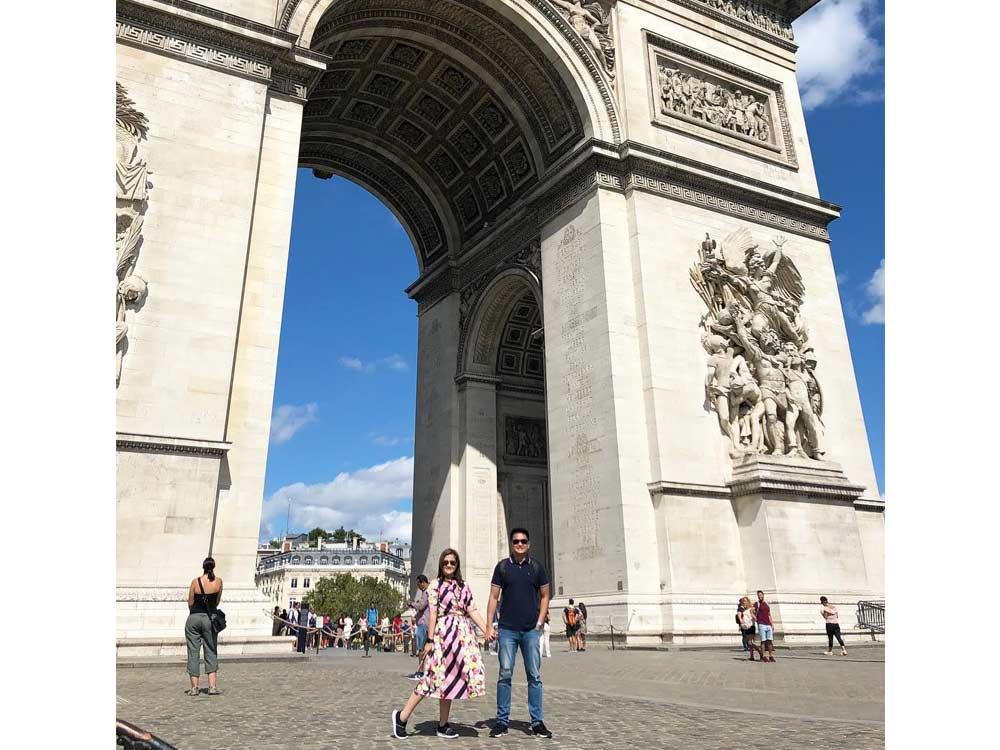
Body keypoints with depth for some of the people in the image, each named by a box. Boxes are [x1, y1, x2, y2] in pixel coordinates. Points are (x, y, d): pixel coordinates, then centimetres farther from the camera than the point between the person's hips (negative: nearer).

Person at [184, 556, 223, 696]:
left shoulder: (195, 582, -5)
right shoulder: (218, 581, -2)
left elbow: (190, 603, 3)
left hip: (194, 618, 0)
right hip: (210, 619, 0)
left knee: (193, 653, 7)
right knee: (211, 653, 7)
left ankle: (194, 687, 10)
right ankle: (212, 686, 1)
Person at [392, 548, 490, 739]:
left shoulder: (464, 586, 14)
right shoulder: (436, 585, 0)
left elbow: (472, 611, 11)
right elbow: (433, 614, -6)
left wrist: (487, 630, 2)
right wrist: (430, 640, -10)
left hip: (463, 635, 5)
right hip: (444, 633, -5)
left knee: (450, 677, 6)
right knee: (440, 676, -8)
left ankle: (443, 725, 13)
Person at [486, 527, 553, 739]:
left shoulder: (536, 567, 5)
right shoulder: (502, 566, 3)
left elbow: (544, 596, 11)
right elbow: (494, 597, 3)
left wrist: (540, 622, 0)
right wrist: (489, 626, -3)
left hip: (531, 630, 1)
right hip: (507, 629, -1)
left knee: (535, 676, 3)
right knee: (505, 675, 2)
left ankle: (537, 722, 11)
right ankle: (502, 721, 11)